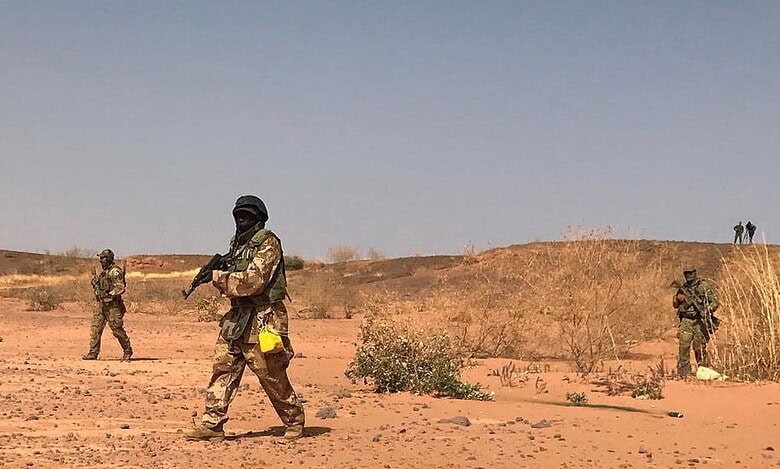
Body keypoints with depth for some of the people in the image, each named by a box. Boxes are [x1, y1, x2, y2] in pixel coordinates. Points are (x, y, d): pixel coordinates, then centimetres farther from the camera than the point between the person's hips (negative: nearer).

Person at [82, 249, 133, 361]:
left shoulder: (115, 271, -12)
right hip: (101, 305, 9)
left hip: (113, 305, -9)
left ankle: (127, 351, 10)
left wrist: (109, 294, -25)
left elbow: (121, 288, -20)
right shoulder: (103, 272, 16)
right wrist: (95, 279, 7)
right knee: (95, 328, 3)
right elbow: (98, 286, 25)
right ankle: (93, 353, 5)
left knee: (117, 329, -4)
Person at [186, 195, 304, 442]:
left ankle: (294, 423, 15)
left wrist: (220, 278, -14)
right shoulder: (237, 243, 16)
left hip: (262, 317, -8)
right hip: (237, 317, 8)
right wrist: (216, 274, 0)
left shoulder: (268, 243, -10)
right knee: (223, 367, 2)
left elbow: (254, 281, -20)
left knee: (272, 376, -1)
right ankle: (212, 424, 5)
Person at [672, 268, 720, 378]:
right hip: (686, 321, 4)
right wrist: (678, 298, -1)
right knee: (684, 346, -7)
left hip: (700, 322, -4)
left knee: (700, 348, -3)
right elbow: (675, 304, 21)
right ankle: (683, 372, -6)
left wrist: (708, 311, -19)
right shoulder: (683, 287, 15)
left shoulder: (705, 286, 0)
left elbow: (715, 301, -3)